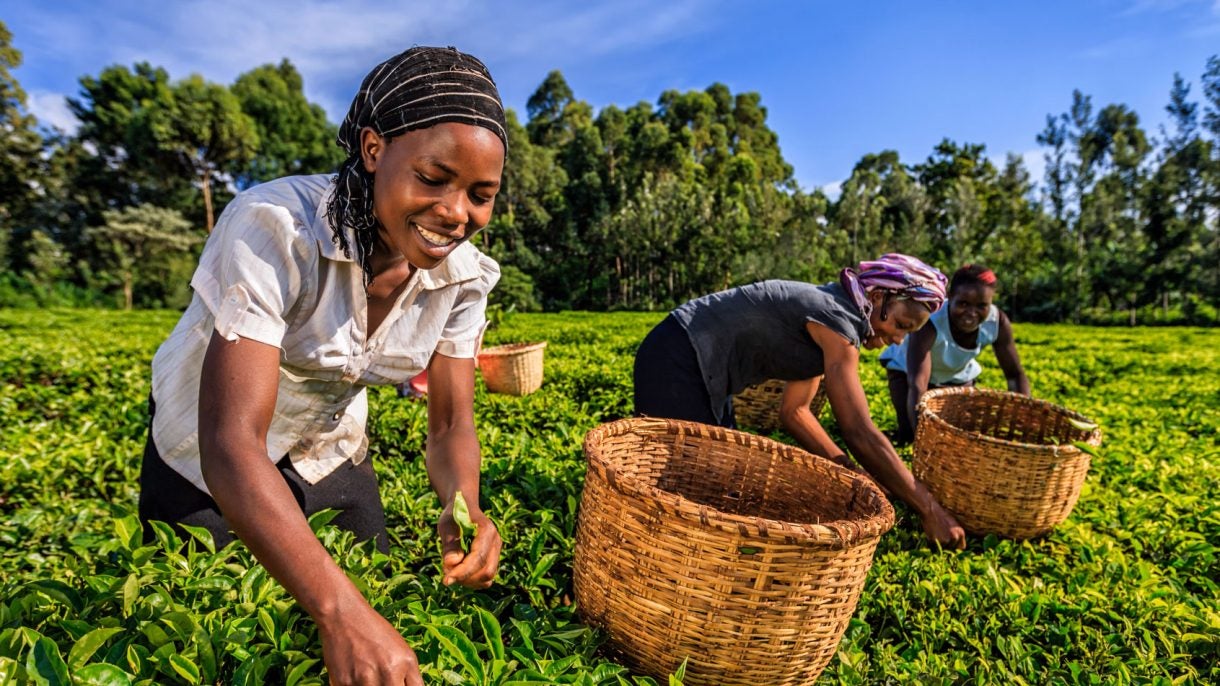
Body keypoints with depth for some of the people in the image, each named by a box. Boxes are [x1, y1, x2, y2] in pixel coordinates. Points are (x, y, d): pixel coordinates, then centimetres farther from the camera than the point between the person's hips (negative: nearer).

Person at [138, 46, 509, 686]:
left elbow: (450, 424, -15)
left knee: (379, 592, 17)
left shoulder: (462, 274, -19)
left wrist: (464, 509, -36)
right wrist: (340, 611, -51)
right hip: (205, 457, -3)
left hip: (331, 453, 4)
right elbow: (231, 444, -41)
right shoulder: (274, 228, -35)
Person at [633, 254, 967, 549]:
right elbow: (860, 434, -20)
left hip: (698, 366, 10)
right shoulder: (837, 319, -17)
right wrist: (930, 510, -12)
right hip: (677, 361, -10)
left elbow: (794, 411, 15)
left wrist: (849, 472, 8)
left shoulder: (826, 316, 12)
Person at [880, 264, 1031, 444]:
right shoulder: (929, 322, -42)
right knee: (909, 434, -18)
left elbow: (1015, 375, -18)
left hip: (957, 374, 4)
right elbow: (917, 386, -49)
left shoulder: (998, 322, -28)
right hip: (907, 368, -4)